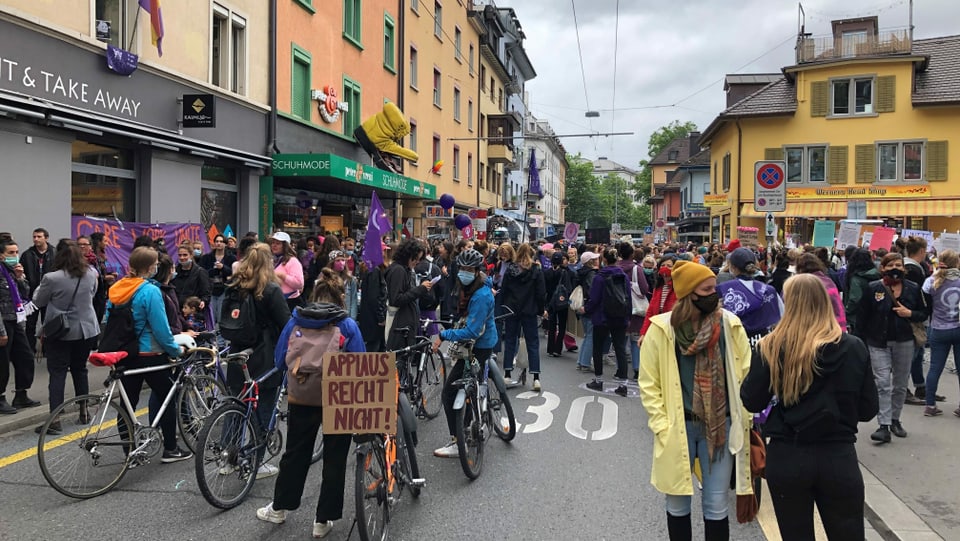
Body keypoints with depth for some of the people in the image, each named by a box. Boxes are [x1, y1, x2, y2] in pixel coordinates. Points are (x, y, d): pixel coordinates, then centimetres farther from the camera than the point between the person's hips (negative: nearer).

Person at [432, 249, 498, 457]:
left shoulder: (481, 296, -27)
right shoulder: (470, 288, 2)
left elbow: (472, 331, -32)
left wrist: (444, 335, -30)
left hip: (479, 346, -10)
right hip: (482, 342, 10)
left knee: (448, 393, -10)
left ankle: (457, 443, -6)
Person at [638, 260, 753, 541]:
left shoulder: (730, 325, -4)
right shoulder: (661, 329, -9)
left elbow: (746, 376, 2)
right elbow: (649, 385, -3)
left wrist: (743, 421, -2)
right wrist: (662, 427, -9)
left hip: (721, 425, 1)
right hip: (678, 427, -1)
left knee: (716, 506, 10)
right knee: (677, 504, 14)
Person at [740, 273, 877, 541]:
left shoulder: (771, 347, -9)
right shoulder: (854, 348, -5)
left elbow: (752, 402, -4)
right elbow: (868, 409, 3)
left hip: (787, 458, 0)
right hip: (839, 457, 1)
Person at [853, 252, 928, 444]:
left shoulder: (913, 289, 1)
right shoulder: (872, 288, -5)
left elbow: (924, 312, 9)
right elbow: (863, 317, -3)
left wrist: (910, 313, -13)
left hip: (904, 342, 3)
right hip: (879, 343, -2)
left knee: (900, 385, 12)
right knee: (883, 384, -8)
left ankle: (895, 419, 28)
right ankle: (884, 426, -8)